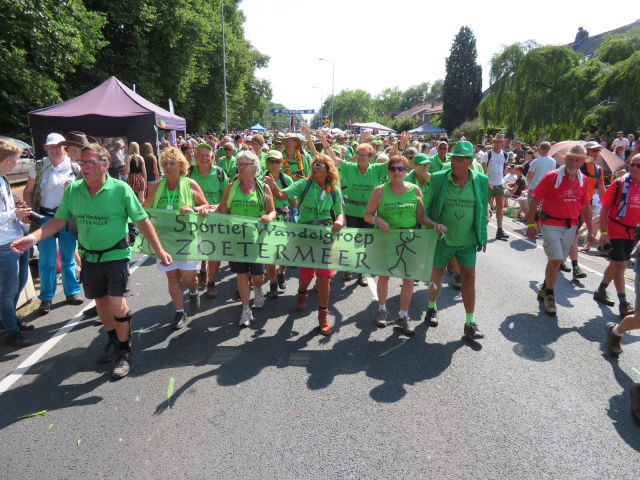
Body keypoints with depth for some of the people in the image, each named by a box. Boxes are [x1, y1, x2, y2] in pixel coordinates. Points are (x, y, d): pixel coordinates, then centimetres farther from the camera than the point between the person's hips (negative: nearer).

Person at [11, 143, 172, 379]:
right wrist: (33, 238, -11)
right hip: (90, 256, 5)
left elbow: (142, 221, -12)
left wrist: (159, 251, -15)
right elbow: (59, 220, 4)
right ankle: (113, 340, 39)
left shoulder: (120, 189, -14)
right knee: (100, 301, 16)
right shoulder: (73, 190, -2)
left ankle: (124, 352, 10)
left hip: (116, 255, -5)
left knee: (117, 304, -10)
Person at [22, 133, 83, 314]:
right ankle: (46, 298, 13)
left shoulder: (74, 167, 0)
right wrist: (32, 212, -5)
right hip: (45, 217, 0)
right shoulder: (38, 167, 1)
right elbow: (28, 192, 6)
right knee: (47, 260, 1)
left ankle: (71, 292, 24)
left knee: (69, 258, 11)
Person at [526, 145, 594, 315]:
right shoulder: (551, 177, -10)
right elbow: (534, 200, -8)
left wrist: (590, 230, 13)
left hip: (571, 226, 5)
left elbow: (585, 206, 13)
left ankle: (544, 289, 30)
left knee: (556, 261, 12)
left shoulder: (583, 181, 5)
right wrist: (531, 225, -10)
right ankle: (549, 296, 7)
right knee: (555, 260, -11)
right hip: (551, 224, -5)